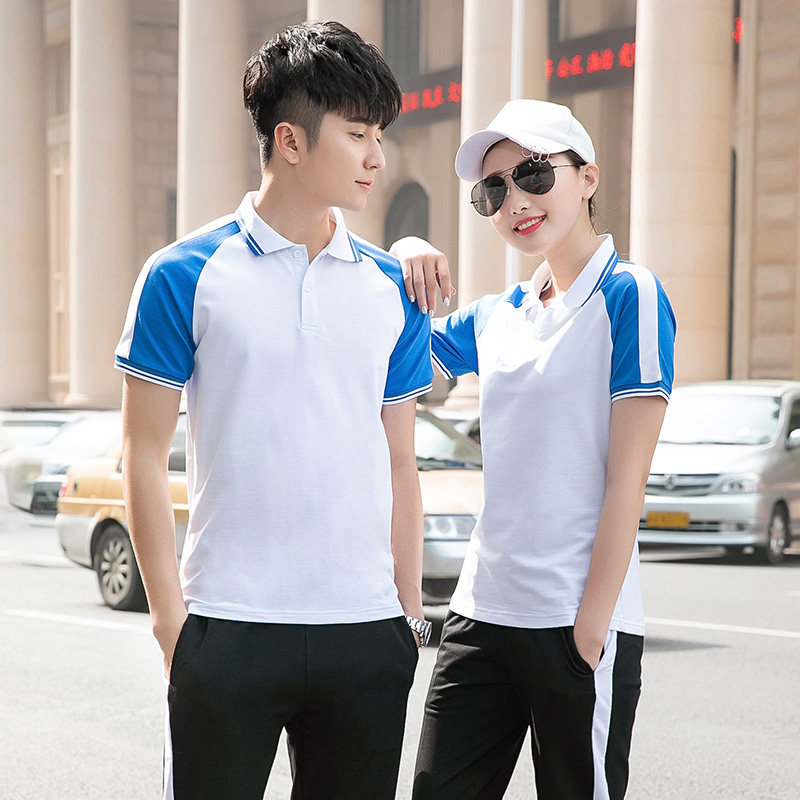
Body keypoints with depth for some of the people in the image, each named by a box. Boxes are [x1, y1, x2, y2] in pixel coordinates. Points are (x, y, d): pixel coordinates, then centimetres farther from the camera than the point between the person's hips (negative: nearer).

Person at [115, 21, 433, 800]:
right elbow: (145, 454, -1)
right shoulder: (185, 276, -2)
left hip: (366, 633, 4)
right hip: (227, 632, -3)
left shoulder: (392, 289, 9)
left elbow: (399, 464, 13)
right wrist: (170, 616, -6)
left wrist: (410, 611, 10)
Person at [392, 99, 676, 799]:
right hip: (484, 612, 6)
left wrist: (591, 629, -15)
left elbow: (627, 479, -11)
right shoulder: (494, 317, 12)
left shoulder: (629, 295, -6)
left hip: (577, 620, -6)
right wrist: (401, 268, 4)